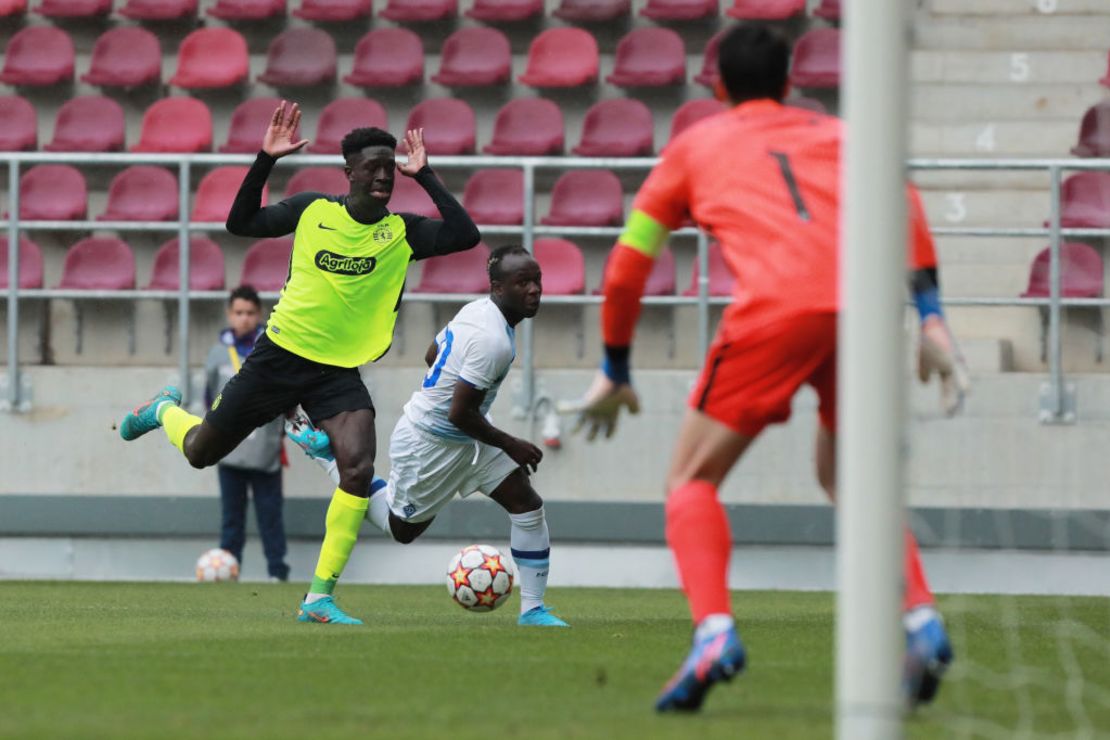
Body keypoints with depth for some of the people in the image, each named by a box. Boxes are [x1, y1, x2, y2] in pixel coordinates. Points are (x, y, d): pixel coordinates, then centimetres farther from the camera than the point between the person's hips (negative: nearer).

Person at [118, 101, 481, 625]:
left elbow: (465, 235, -18)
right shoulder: (313, 210, -5)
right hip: (281, 354, 0)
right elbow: (240, 223, 1)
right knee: (200, 452, 12)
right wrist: (265, 161, -11)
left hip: (340, 373, 0)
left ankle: (319, 597, -15)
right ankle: (166, 411, 51)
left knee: (359, 469, -23)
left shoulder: (401, 233, -4)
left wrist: (423, 176, -18)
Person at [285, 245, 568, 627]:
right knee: (400, 528, 15)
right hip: (427, 445, -9)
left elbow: (432, 354, 14)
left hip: (466, 438, 9)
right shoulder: (492, 340, -32)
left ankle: (533, 609, 2)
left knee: (527, 504, -3)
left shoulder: (477, 310, -2)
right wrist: (510, 445, -19)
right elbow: (460, 414, -30)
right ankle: (324, 450, 26)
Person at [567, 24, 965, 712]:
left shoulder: (695, 145, 26)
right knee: (846, 477, 26)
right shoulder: (834, 134, 29)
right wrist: (931, 316, 4)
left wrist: (615, 371, 37)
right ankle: (921, 618, 6)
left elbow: (627, 265, 27)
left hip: (776, 307, -3)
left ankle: (714, 630, -16)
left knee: (691, 481, 9)